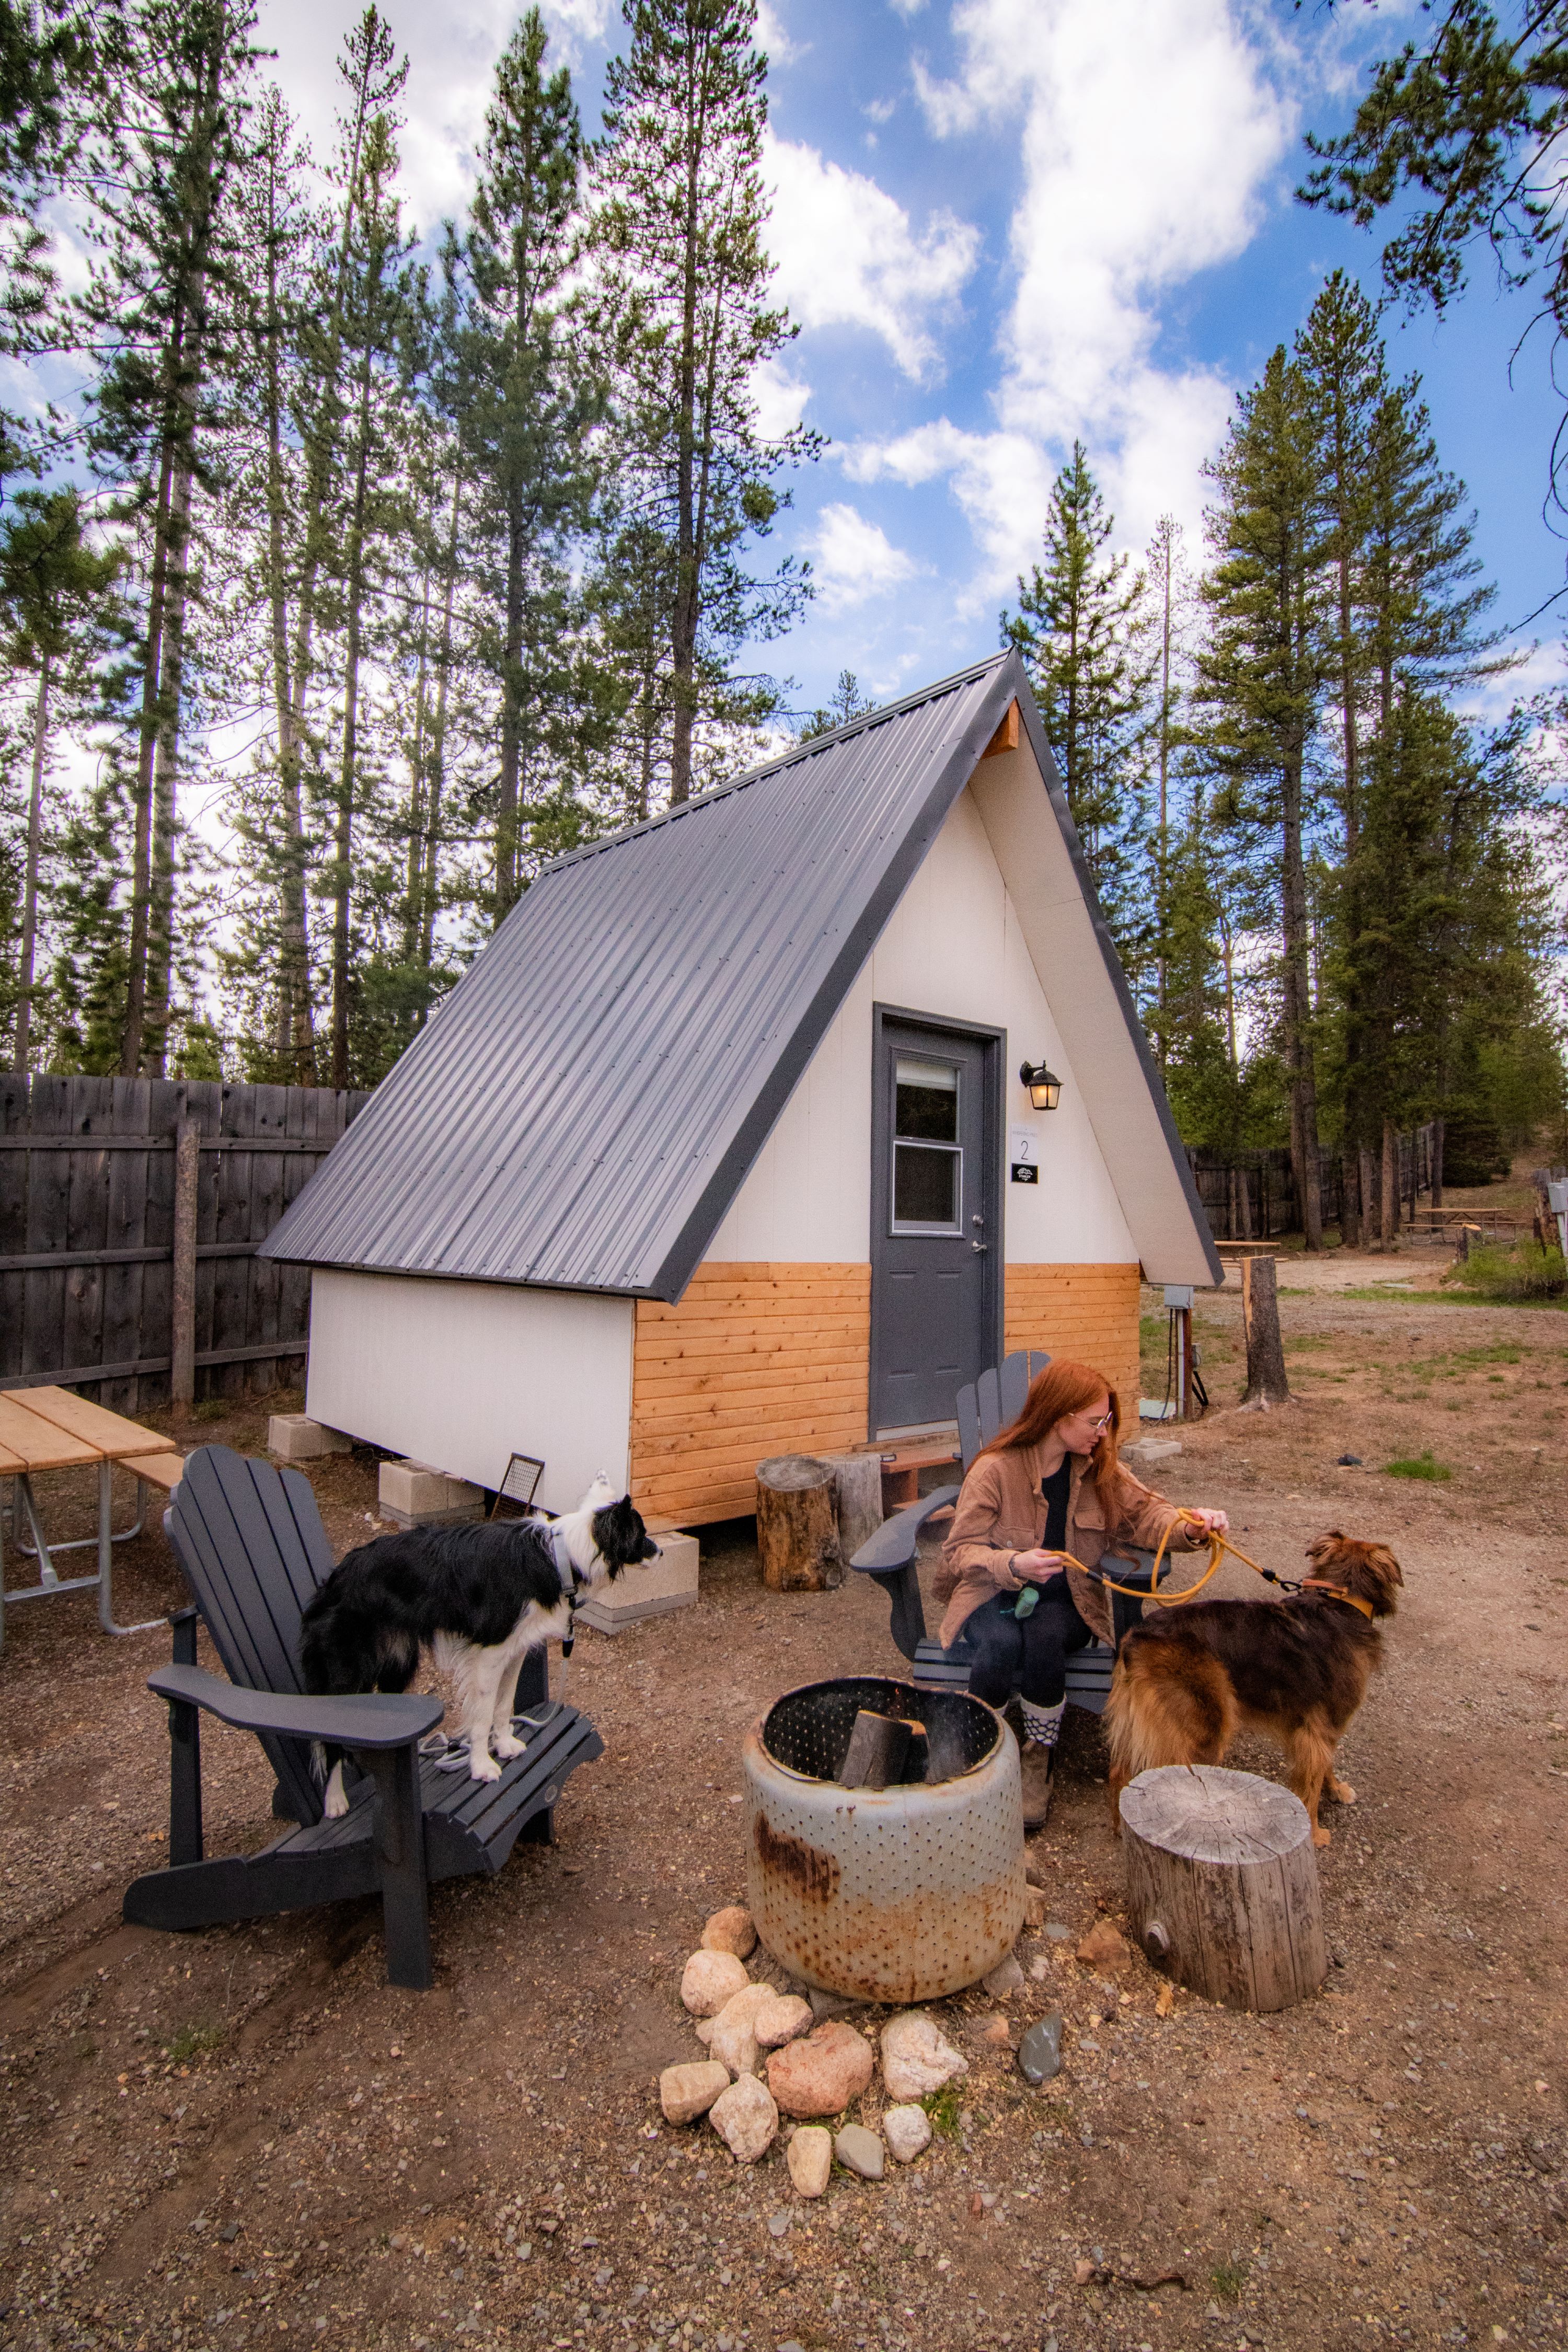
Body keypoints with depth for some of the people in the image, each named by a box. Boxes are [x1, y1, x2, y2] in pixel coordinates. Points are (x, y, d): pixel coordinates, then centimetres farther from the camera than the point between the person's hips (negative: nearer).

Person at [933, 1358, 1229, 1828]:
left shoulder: (1098, 1467, 2)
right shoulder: (995, 1469, -14)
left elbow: (1144, 1511, 3)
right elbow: (959, 1551, -13)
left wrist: (1189, 1527, -19)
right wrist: (1013, 1565, -31)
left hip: (1063, 1600, 3)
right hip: (994, 1597, -2)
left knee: (1046, 1638, -32)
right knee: (1002, 1644, -35)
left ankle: (1038, 1758, -8)